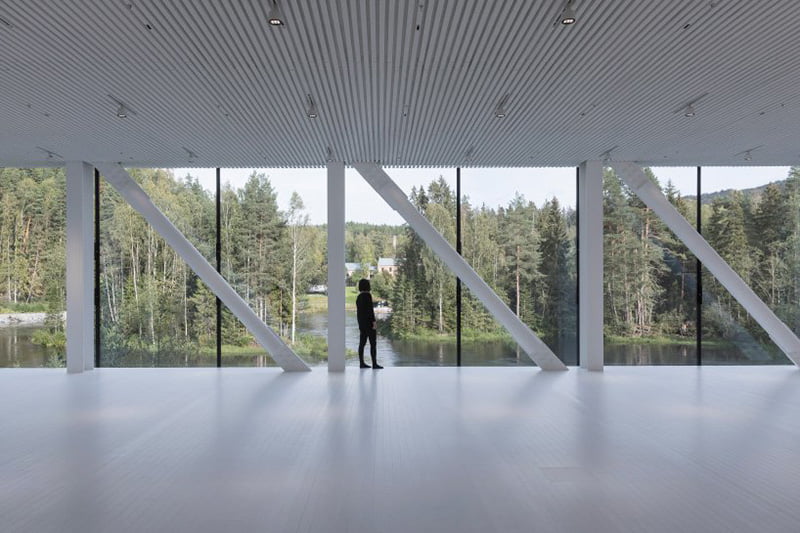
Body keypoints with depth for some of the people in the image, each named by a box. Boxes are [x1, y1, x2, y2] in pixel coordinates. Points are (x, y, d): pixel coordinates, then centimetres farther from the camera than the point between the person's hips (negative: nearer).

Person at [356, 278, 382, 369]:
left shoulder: (358, 297, 12)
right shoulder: (368, 295, -13)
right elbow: (370, 309, -19)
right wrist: (373, 322, -18)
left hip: (361, 323, 9)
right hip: (369, 322, -8)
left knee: (362, 343, 7)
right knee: (373, 343, -5)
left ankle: (362, 363, 7)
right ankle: (374, 364, -6)